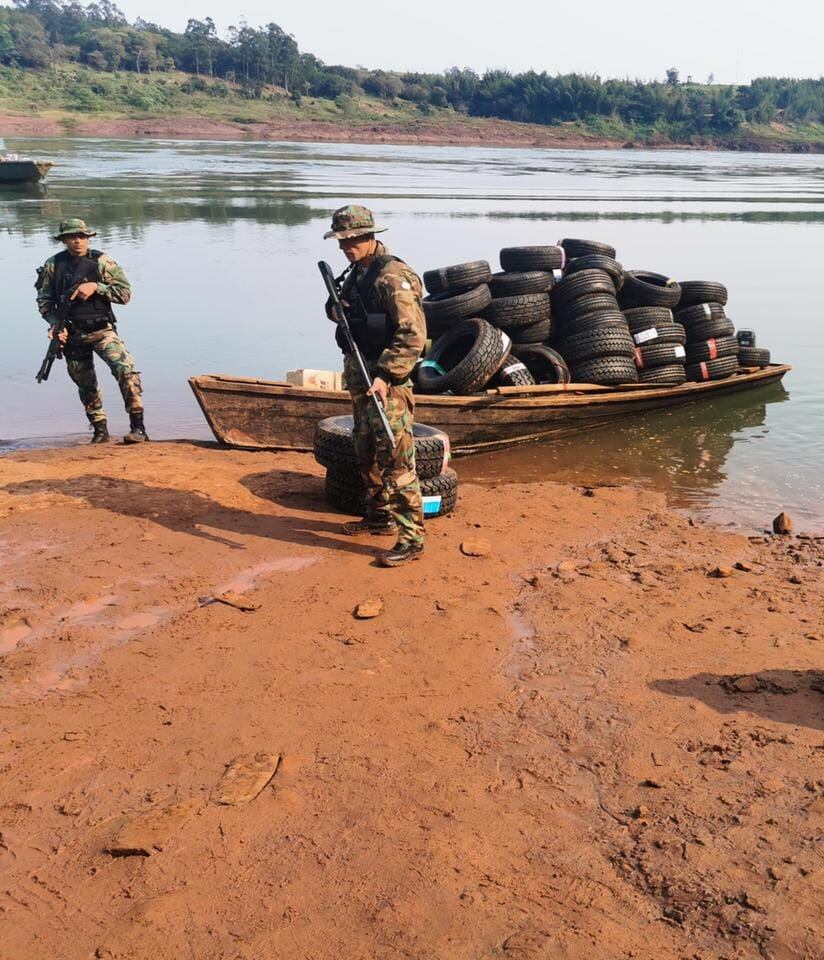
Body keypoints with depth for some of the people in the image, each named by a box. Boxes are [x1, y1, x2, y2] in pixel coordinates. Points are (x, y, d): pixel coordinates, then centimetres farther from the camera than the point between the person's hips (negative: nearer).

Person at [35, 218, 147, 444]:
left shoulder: (102, 262, -2)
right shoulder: (53, 265, 3)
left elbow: (125, 293, -6)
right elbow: (44, 300, 6)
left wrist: (96, 286, -18)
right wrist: (55, 324, -10)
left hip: (102, 331, -3)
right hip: (72, 335, 3)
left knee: (126, 370, -24)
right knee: (86, 385, 12)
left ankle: (137, 426, -20)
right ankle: (100, 431, 28)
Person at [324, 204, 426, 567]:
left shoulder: (393, 277, -17)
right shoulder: (357, 272, 12)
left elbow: (413, 336, -22)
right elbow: (347, 313, 26)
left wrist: (385, 375, -29)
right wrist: (334, 308, 2)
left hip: (386, 379, -10)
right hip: (359, 375, 10)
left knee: (395, 460, -9)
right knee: (367, 455, 19)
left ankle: (411, 538, -4)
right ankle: (379, 517, 34)